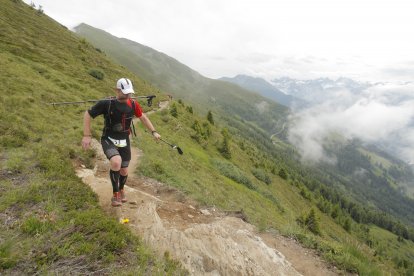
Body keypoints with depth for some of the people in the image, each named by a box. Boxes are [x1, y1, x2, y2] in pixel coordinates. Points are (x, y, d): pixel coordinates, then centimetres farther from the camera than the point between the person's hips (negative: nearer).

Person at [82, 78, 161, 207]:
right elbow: (87, 115, -10)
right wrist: (87, 135, -16)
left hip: (124, 142, 4)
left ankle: (121, 190, 46)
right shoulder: (106, 103, -19)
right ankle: (115, 194, -8)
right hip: (109, 140, -4)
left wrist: (153, 132, 4)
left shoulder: (133, 104, -7)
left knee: (124, 171, 11)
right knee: (116, 162, -31)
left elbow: (143, 117, 9)